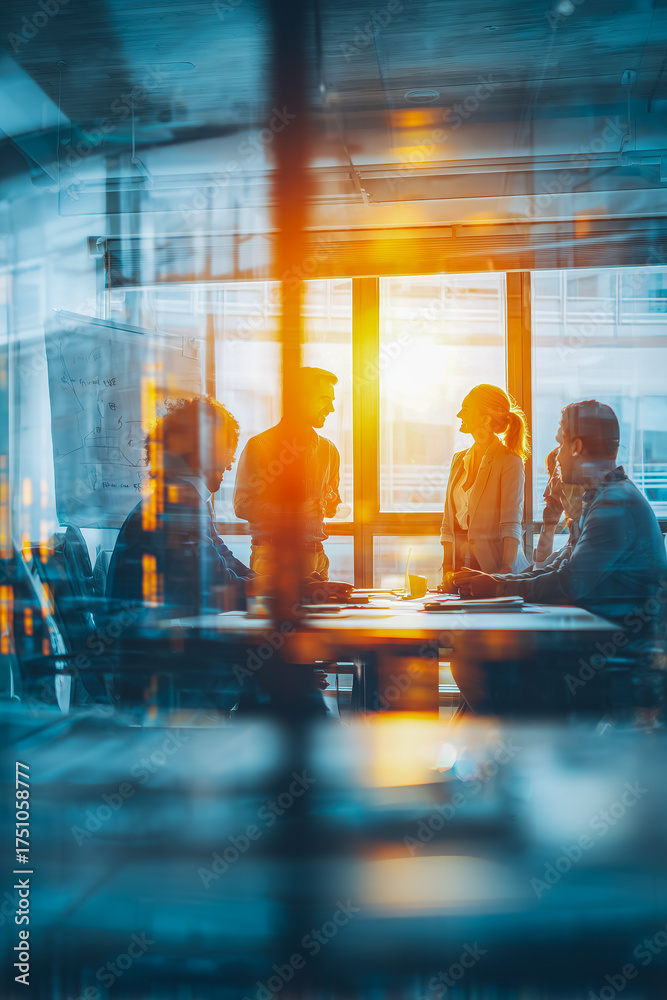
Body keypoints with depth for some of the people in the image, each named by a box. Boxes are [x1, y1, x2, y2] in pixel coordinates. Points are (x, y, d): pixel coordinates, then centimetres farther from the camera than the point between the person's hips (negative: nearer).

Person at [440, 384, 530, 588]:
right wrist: (447, 570, 2)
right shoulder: (459, 460, 14)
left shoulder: (510, 462, -5)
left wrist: (505, 572, -25)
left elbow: (511, 524, -14)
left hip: (493, 563, -5)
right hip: (462, 564, 5)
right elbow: (449, 522, 12)